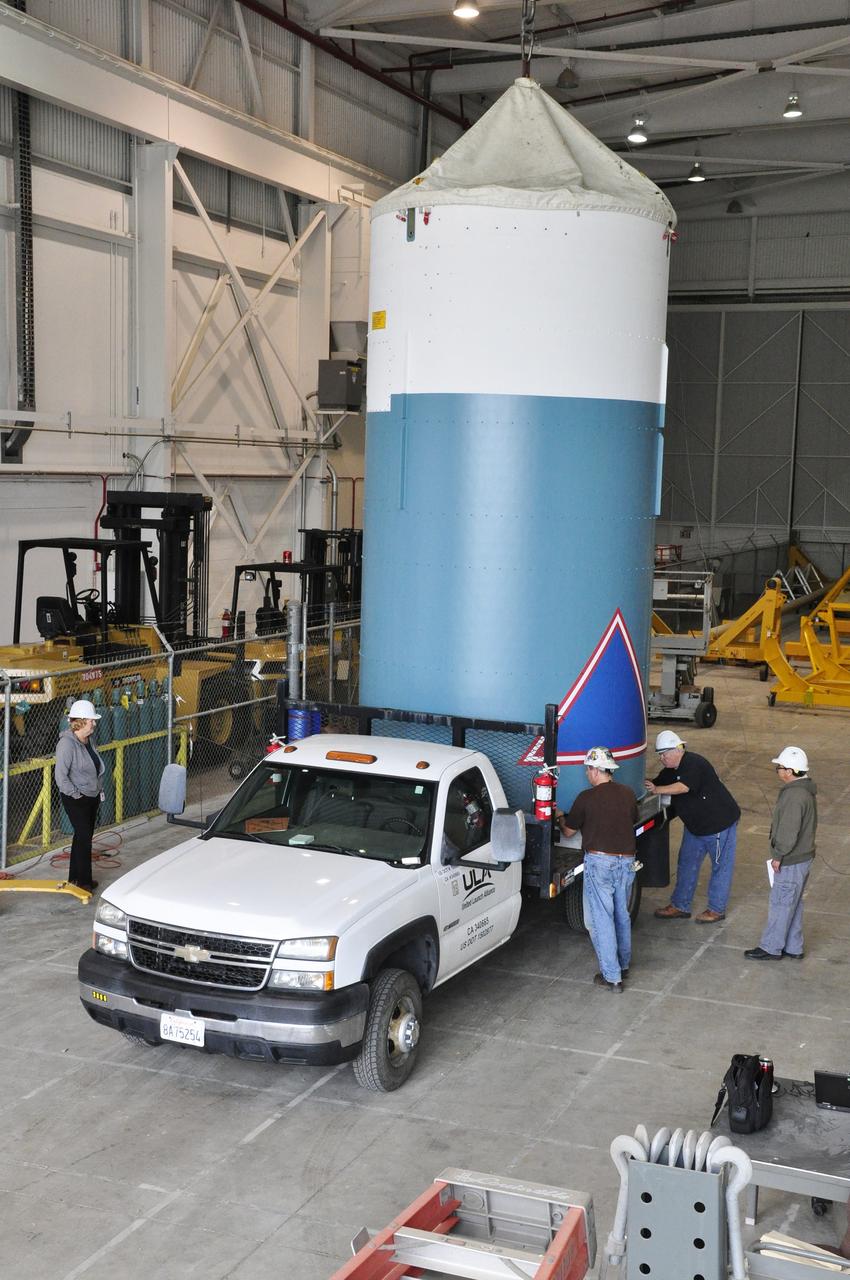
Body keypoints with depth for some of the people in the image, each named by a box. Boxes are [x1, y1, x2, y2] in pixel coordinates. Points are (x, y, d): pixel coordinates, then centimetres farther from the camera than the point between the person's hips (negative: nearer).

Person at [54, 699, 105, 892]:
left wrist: (98, 788, 13)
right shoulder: (67, 743, -21)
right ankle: (83, 881, 4)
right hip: (76, 800, -9)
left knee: (83, 836, 15)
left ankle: (75, 877, 27)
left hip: (92, 797, 9)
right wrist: (75, 794, -19)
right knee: (84, 837, -6)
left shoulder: (87, 740, 7)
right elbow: (60, 775, -24)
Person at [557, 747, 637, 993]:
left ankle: (611, 976, -1)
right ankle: (624, 965, 32)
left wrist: (560, 818, 23)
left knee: (600, 918, 0)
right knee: (622, 915, 21)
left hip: (600, 861, -5)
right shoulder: (628, 794, 3)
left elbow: (568, 831, 1)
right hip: (627, 860, 6)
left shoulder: (586, 798, -11)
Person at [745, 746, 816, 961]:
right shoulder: (805, 790, 7)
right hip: (802, 857, 10)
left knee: (780, 904, 3)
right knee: (792, 904, 18)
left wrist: (778, 855, -13)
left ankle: (771, 947, 14)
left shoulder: (795, 796, -26)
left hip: (791, 862, -10)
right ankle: (793, 948, 27)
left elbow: (788, 832, -25)